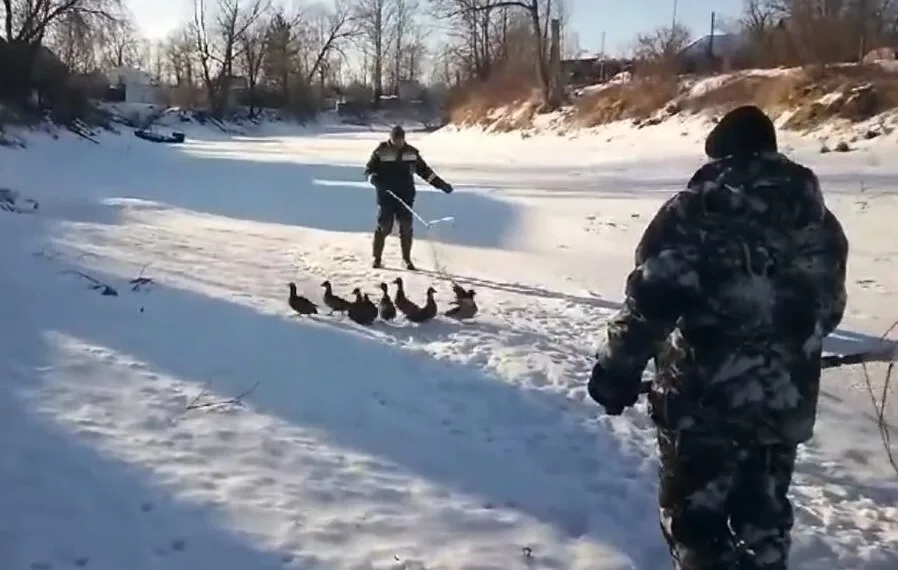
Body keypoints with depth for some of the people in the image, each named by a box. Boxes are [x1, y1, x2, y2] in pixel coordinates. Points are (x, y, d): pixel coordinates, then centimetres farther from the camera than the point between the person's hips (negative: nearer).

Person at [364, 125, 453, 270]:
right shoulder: (381, 151, -2)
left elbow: (424, 170, 14)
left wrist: (441, 184, 11)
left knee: (406, 228, 2)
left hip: (406, 196, 3)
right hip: (386, 196, -3)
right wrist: (375, 179, -23)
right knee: (384, 227, -3)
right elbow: (369, 169, -1)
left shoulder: (411, 152, 7)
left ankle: (407, 259, 12)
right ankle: (377, 257, 9)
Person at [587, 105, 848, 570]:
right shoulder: (816, 214, 6)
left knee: (692, 515, 11)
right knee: (764, 515, 23)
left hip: (705, 398, -5)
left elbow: (651, 299, -18)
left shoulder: (697, 209, -12)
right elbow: (828, 307, 16)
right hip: (786, 401, 6)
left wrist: (618, 367, -8)